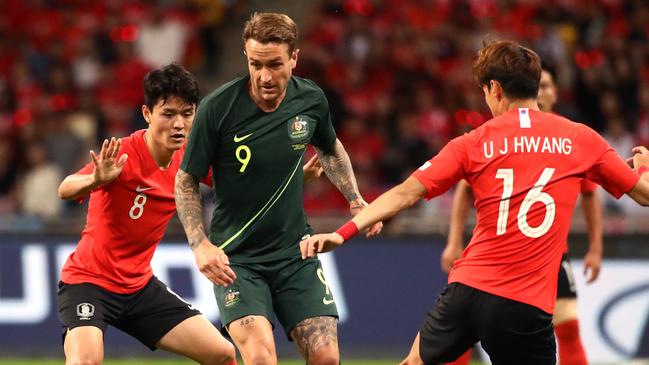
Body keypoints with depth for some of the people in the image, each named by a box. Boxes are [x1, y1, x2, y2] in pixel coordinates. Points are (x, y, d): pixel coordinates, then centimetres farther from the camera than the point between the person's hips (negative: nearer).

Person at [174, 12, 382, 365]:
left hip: (295, 252, 4)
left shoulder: (311, 99, -4)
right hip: (234, 257, -4)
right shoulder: (217, 108, -16)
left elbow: (330, 149, 20)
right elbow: (186, 181, -5)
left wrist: (356, 200, 12)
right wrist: (200, 244, -16)